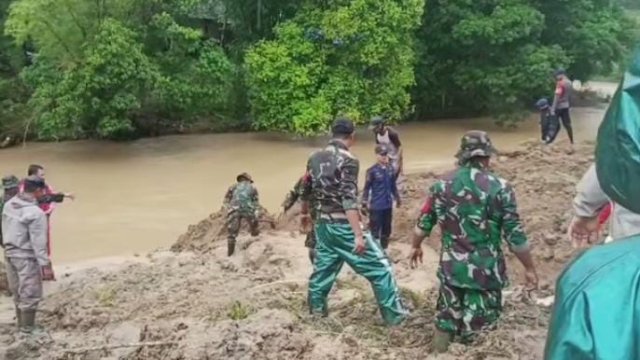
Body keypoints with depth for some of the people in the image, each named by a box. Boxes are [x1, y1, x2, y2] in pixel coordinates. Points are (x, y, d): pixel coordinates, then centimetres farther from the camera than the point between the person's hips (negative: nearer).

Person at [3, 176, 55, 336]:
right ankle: (27, 329, 12)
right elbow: (38, 242, -22)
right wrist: (45, 264, -17)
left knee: (18, 293, 21)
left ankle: (22, 324, 34)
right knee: (30, 295, 4)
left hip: (10, 253, 8)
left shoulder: (9, 205, 0)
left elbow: (5, 230, 9)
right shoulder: (36, 213, -23)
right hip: (26, 258, -8)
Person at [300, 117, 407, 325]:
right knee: (378, 266, 1)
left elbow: (307, 190, 19)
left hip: (323, 224, 7)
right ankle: (394, 315, 5)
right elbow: (348, 199, -24)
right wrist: (358, 234, -26)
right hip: (344, 225, -7)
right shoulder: (348, 160, -16)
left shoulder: (315, 158, 6)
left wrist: (304, 213, 37)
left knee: (324, 265, 21)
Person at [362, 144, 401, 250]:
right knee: (375, 230, 0)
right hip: (376, 206, -6)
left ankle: (384, 248, 29)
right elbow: (367, 187, -10)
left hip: (388, 205, 6)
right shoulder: (372, 171, -12)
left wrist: (397, 197, 22)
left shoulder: (390, 169, 4)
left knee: (386, 229, 16)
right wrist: (365, 202, -12)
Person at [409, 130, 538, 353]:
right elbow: (515, 236, -10)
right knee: (476, 328, 9)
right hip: (486, 270, -3)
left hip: (451, 267, 4)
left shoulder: (442, 185, -1)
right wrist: (529, 268, 1)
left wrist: (416, 247, 26)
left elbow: (423, 224, 7)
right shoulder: (499, 188, -12)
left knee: (447, 320, 19)